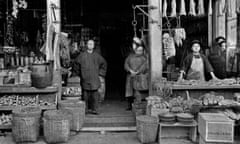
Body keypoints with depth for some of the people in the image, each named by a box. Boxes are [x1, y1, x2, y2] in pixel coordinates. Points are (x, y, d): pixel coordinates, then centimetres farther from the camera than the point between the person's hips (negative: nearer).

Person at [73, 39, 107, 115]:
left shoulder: (97, 56, 6)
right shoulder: (82, 55, 4)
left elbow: (104, 63, 19)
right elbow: (76, 64, 16)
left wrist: (100, 72, 13)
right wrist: (79, 73, 13)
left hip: (94, 78, 0)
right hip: (85, 78, 0)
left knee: (94, 94, -4)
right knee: (85, 94, 0)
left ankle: (94, 109, 1)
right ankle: (86, 109, 8)